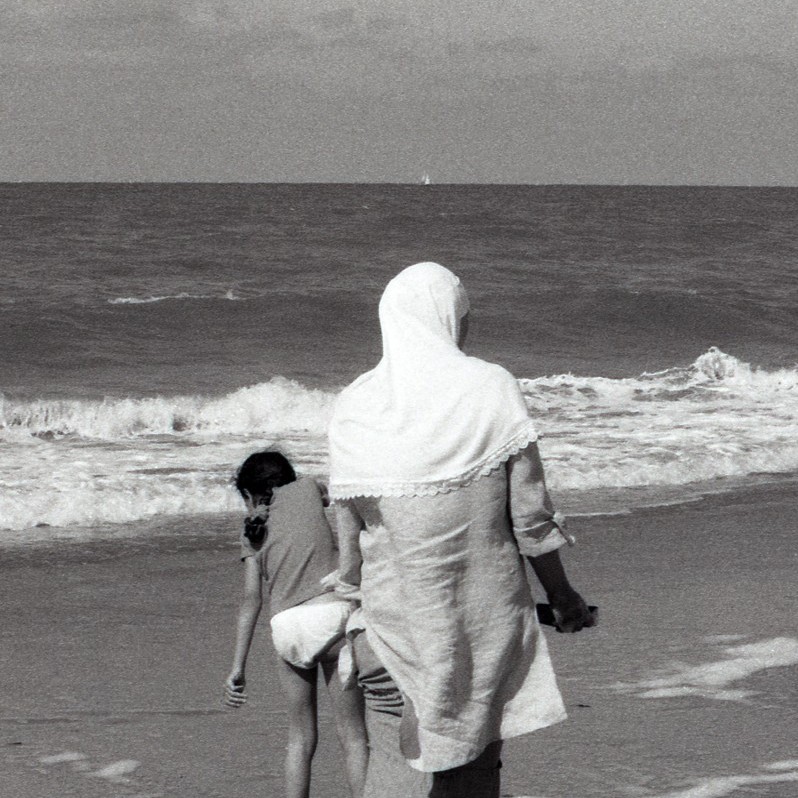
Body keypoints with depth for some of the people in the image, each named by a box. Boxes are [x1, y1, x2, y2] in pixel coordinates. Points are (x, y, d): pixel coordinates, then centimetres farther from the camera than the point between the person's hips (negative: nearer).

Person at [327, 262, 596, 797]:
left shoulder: (354, 407, -3)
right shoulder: (492, 389, -8)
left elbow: (349, 531, 2)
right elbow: (531, 516, -6)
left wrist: (356, 595, 19)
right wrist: (562, 595, 9)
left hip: (394, 620, 1)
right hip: (485, 613, -1)